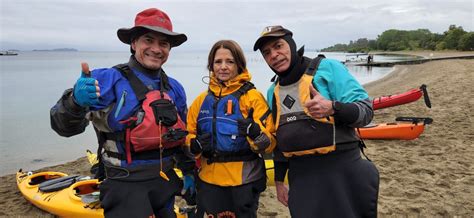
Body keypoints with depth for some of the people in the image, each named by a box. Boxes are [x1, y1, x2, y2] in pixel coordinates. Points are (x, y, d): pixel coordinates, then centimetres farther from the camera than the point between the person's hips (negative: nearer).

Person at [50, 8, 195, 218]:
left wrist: (188, 171, 17)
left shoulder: (175, 88, 5)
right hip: (125, 186, -6)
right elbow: (65, 127, -19)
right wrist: (75, 101, -38)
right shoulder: (107, 80, -12)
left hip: (166, 183, 6)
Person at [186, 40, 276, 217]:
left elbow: (269, 144, -10)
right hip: (209, 181, 4)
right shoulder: (202, 100, 7)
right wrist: (195, 145, -8)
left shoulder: (252, 97, -6)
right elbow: (189, 135, 14)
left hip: (243, 181, -3)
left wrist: (255, 133, -30)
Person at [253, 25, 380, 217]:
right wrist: (279, 180, 19)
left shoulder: (327, 68, -7)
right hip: (301, 181, 5)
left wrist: (332, 108, -30)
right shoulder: (273, 92, 11)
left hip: (341, 173, -5)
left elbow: (366, 110, -11)